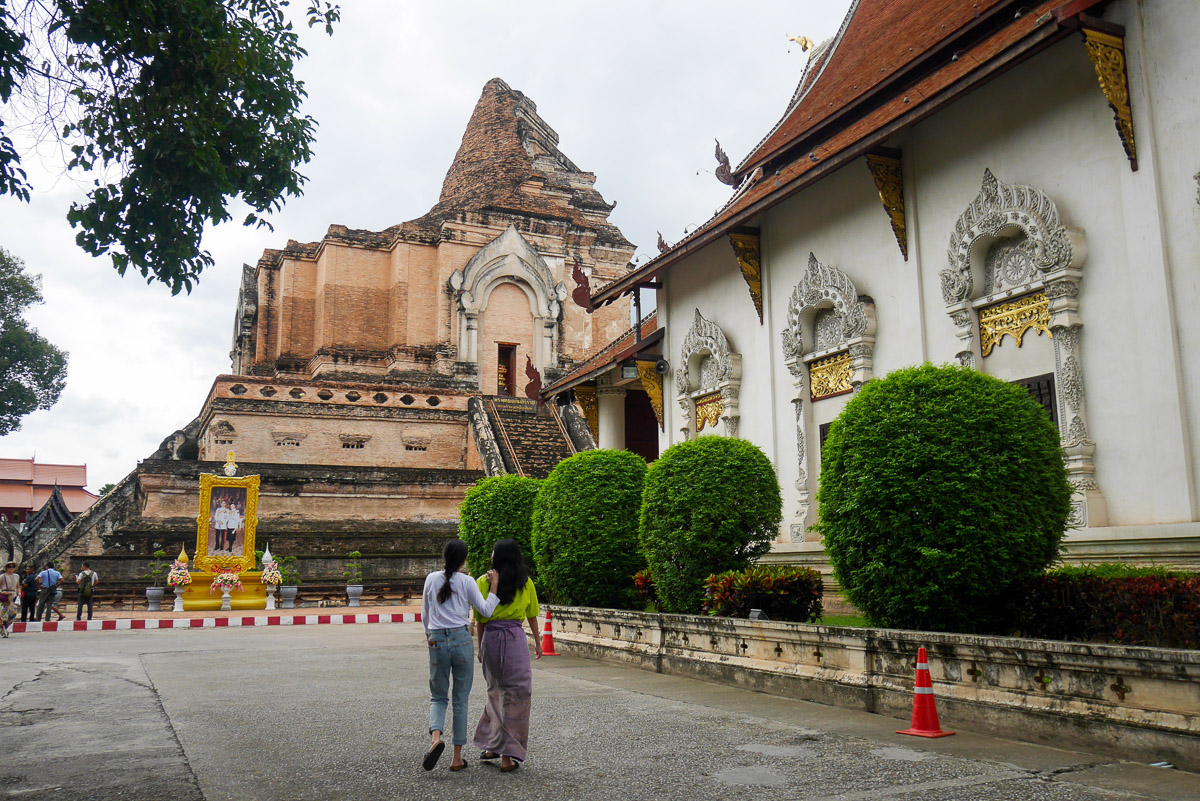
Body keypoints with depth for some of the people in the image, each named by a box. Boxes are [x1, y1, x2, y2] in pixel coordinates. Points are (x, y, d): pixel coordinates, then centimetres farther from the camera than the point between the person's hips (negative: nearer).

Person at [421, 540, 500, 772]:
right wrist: (494, 586, 5)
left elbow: (424, 615, 13)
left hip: (437, 641, 2)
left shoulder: (432, 579, 6)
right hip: (461, 639, -2)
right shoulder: (466, 581, -2)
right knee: (461, 699, 9)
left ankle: (435, 736, -15)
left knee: (438, 696, 15)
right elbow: (486, 610, -3)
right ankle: (457, 757, 11)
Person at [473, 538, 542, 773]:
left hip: (491, 638, 1)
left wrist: (480, 647, 13)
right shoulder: (526, 583, 2)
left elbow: (480, 619, 3)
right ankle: (508, 755, 2)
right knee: (515, 694, 3)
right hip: (515, 638, -1)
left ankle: (491, 746, 25)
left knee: (495, 691, 19)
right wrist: (537, 642, 21)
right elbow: (532, 616, 10)